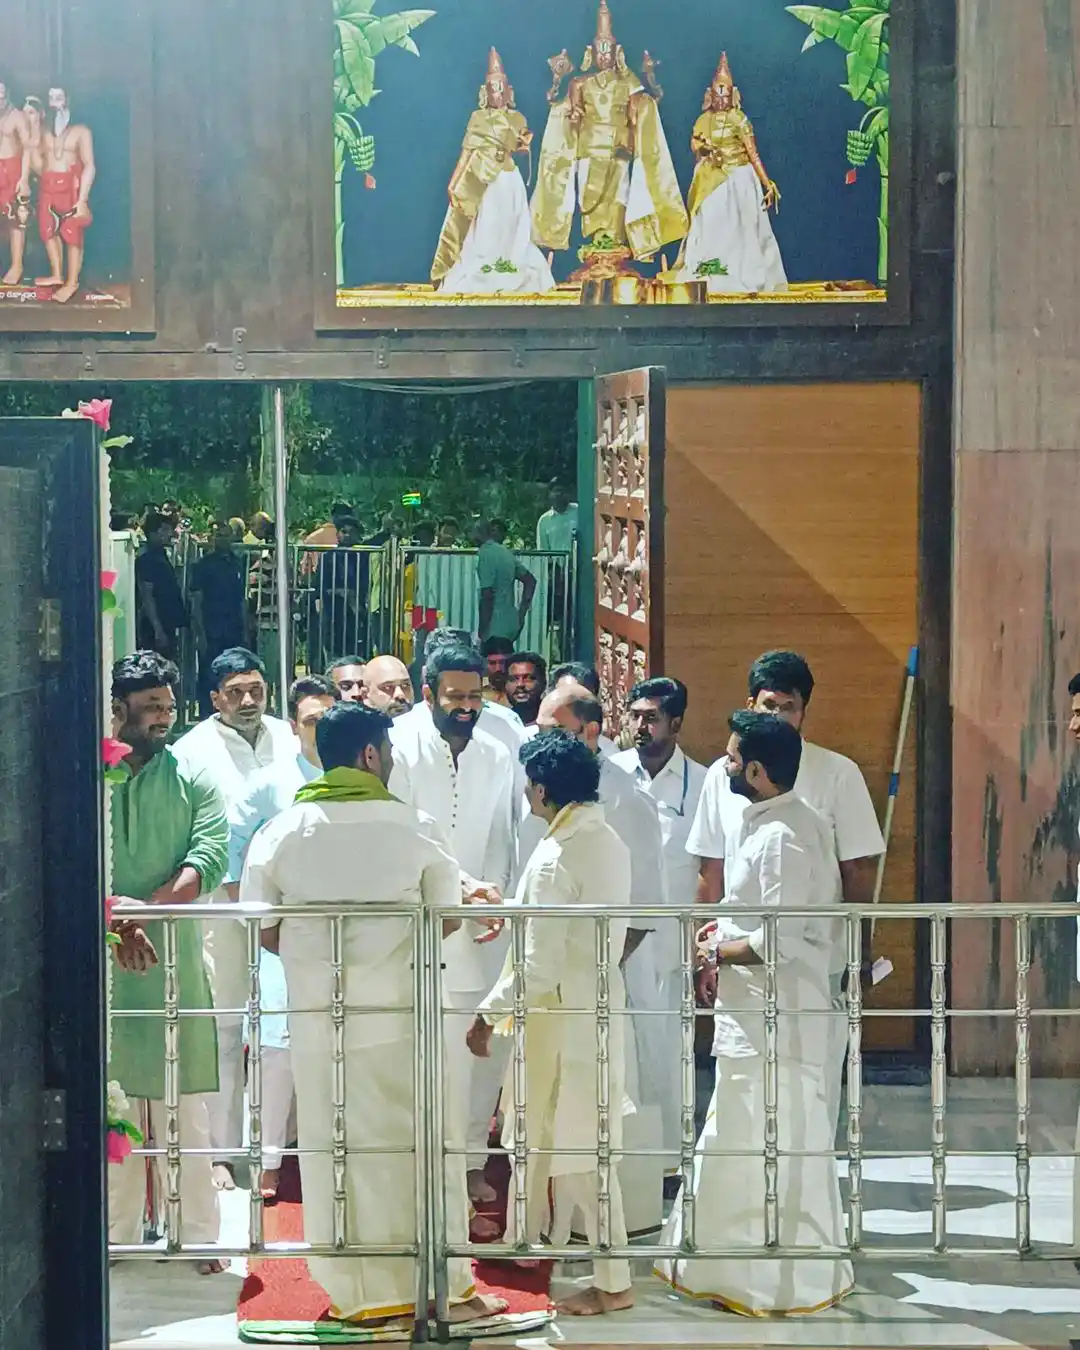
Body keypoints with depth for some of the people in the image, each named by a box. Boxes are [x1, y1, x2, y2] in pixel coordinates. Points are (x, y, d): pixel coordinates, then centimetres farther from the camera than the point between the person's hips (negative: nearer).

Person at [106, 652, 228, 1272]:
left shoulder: (193, 778, 7)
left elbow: (210, 858, -7)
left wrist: (143, 911, -20)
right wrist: (115, 923, -24)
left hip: (175, 962, 0)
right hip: (102, 966, 0)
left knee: (184, 1107, 1)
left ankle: (195, 1238, 8)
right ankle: (118, 1240, 11)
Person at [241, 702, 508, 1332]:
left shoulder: (282, 831, -2)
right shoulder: (413, 827, -4)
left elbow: (264, 926, 0)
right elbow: (446, 918, 2)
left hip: (318, 1015, 1)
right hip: (399, 1013, -1)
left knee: (333, 1148, 10)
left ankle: (360, 1295, 15)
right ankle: (443, 1287, 15)